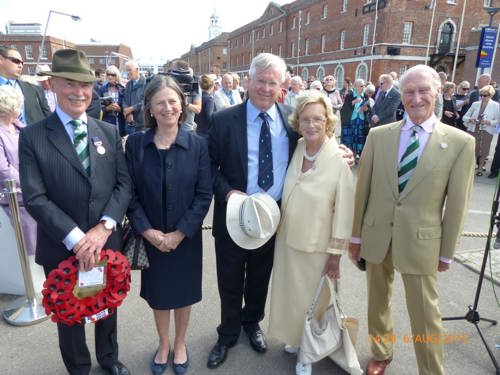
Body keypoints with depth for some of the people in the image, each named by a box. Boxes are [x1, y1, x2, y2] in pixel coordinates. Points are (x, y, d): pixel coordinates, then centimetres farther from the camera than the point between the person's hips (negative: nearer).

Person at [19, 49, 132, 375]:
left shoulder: (110, 132, 2)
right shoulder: (33, 137, -8)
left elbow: (125, 183, -4)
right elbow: (35, 198, -13)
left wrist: (104, 227, -17)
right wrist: (75, 238, -22)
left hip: (107, 243, 3)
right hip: (61, 249, -2)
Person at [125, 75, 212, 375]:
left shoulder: (198, 144, -8)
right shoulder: (135, 143, -6)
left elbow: (204, 194, -10)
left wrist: (180, 233, -15)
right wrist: (146, 230, -14)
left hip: (186, 236, -1)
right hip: (150, 237, 1)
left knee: (183, 292, 17)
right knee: (157, 293, 18)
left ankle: (180, 344, 43)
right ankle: (163, 344, 44)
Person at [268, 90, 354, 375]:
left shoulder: (340, 160, -18)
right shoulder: (294, 149, -5)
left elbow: (344, 211, -13)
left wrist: (336, 254, -10)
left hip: (317, 245, -4)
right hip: (288, 238, 4)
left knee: (312, 299, 15)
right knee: (291, 293, 21)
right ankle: (296, 337, 48)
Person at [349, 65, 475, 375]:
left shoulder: (461, 142, -6)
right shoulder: (379, 135, -1)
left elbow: (457, 204, -3)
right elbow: (363, 189, 2)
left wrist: (447, 253, 1)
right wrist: (356, 234, 5)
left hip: (420, 241, -2)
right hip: (376, 236, 3)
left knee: (425, 314, 8)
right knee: (378, 303, 20)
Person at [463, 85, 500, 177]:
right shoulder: (475, 104, 4)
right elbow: (465, 116, 6)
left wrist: (489, 122, -20)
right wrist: (470, 119, -15)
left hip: (486, 132, -1)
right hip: (473, 130, 1)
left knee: (483, 152, 6)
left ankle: (480, 169, 21)